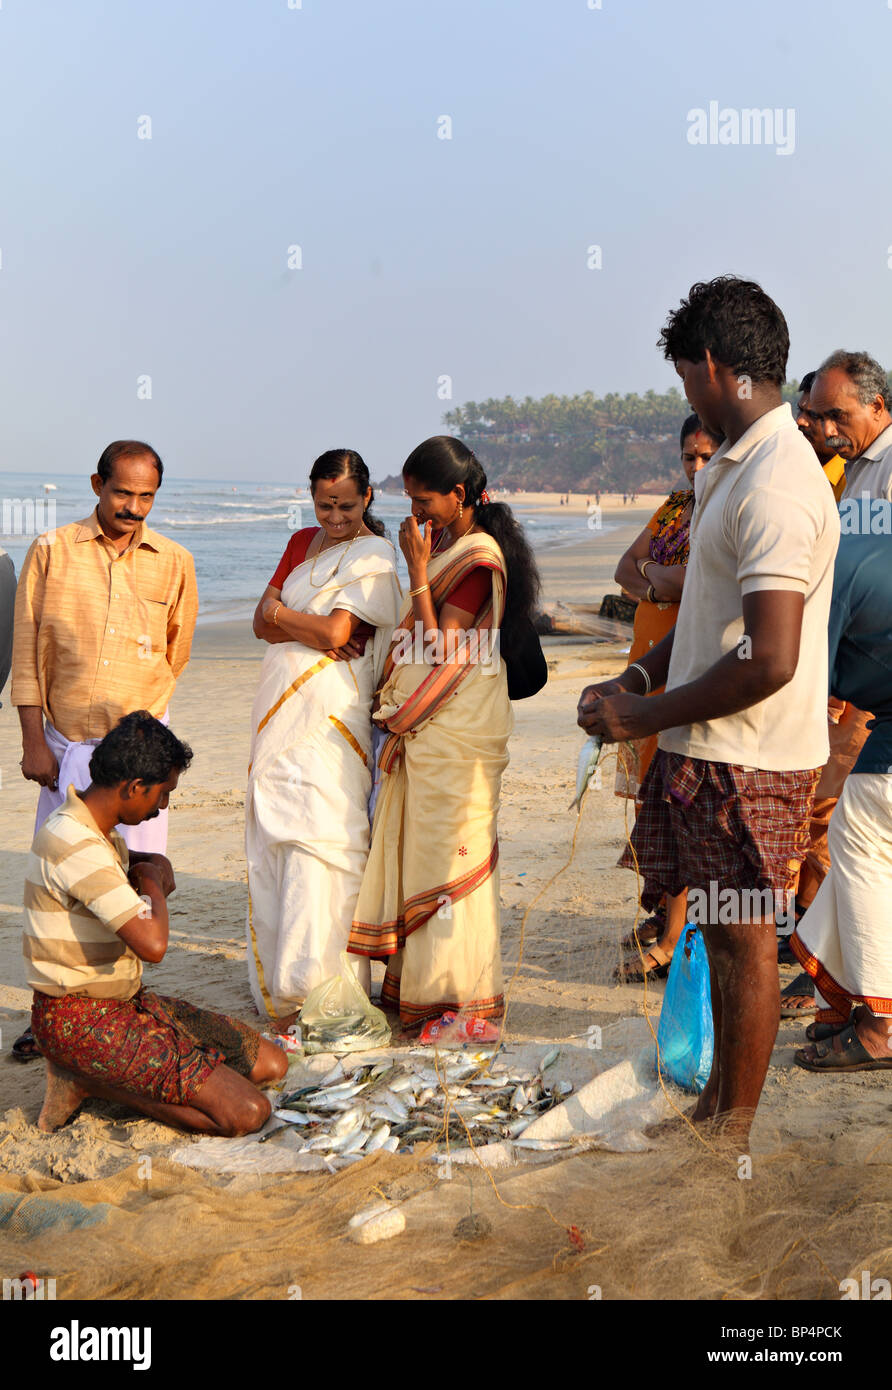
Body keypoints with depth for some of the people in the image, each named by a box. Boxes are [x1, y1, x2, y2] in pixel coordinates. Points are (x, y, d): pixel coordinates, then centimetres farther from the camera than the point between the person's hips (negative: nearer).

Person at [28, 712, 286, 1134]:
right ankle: (88, 1079, -8)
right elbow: (152, 944, -32)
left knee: (271, 1064, 4)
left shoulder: (98, 829, 8)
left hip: (125, 1001, 11)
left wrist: (152, 863, 10)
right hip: (80, 1021, -11)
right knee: (247, 1113, -20)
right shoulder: (78, 846, -24)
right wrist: (153, 883, -10)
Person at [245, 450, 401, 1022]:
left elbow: (337, 630, -15)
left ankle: (320, 991, -7)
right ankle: (279, 991, 14)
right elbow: (264, 622, 10)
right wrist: (313, 631, -8)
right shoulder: (302, 543, 18)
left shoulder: (374, 556, -3)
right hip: (280, 713, 7)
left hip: (332, 716, -7)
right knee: (272, 841, 6)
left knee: (319, 841, -12)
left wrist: (280, 613, 1)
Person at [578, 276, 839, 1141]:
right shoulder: (740, 465, 12)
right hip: (712, 748, 10)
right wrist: (636, 679, 12)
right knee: (723, 935, 18)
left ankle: (733, 1136, 17)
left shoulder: (774, 486, -22)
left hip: (746, 762, -10)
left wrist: (647, 717, -18)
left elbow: (770, 661, -28)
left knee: (743, 942, 3)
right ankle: (716, 1099, 33)